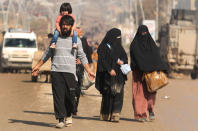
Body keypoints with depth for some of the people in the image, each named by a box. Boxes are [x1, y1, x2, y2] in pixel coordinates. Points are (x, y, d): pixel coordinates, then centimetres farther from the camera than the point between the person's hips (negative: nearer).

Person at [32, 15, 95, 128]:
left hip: (70, 72, -1)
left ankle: (69, 115, 19)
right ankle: (61, 119, -5)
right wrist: (38, 66, 17)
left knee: (70, 96, -5)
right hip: (56, 72, 1)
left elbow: (82, 57, 13)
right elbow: (47, 54, 20)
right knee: (58, 96, -6)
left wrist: (89, 71, 6)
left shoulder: (76, 40, 10)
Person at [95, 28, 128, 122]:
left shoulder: (119, 47, 17)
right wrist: (109, 69, -21)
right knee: (108, 95, -3)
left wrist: (122, 62, -4)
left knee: (118, 95, -6)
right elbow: (102, 60, -9)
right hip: (108, 75, -5)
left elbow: (125, 58, 19)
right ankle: (105, 115, 8)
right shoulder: (104, 47, -2)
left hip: (119, 75, 5)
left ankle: (115, 115, -8)